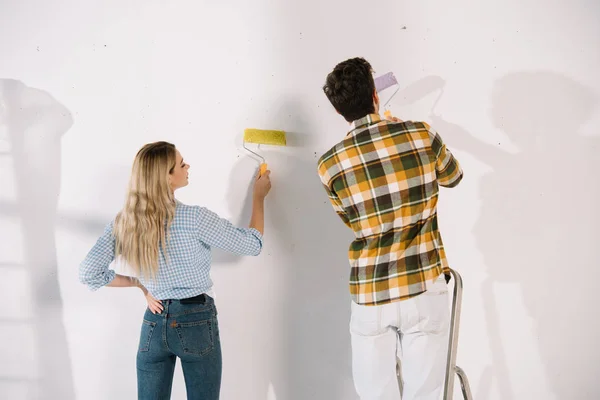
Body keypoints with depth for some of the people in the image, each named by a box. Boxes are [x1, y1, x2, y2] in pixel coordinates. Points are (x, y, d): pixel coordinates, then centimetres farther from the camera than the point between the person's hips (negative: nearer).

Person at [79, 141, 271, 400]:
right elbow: (252, 244, -8)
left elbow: (88, 273, -3)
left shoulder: (124, 221, -5)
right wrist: (259, 196, 6)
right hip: (196, 323, -4)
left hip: (154, 323, 4)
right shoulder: (194, 218, -19)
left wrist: (138, 283, 5)